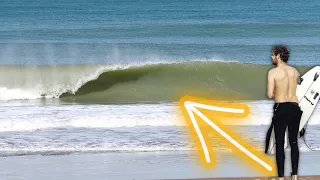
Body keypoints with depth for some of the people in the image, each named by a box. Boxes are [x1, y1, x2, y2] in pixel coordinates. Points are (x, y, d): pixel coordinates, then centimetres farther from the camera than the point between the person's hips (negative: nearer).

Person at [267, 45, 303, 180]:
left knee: (280, 143, 1)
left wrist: (275, 94, 8)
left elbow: (270, 95, -12)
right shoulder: (295, 71, 8)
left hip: (281, 108, -5)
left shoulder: (273, 72, -8)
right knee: (294, 142, 12)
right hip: (295, 107, 5)